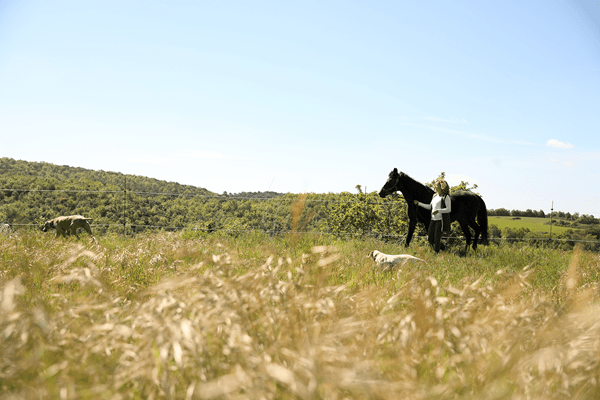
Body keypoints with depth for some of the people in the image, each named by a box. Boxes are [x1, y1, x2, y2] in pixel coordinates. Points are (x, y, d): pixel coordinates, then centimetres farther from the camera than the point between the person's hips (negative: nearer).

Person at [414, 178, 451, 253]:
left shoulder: (446, 197, -8)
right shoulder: (435, 196, 14)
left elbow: (449, 209, -13)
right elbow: (430, 207, 22)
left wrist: (438, 210, -27)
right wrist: (419, 203, 19)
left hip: (441, 220, -7)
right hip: (433, 219, 7)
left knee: (437, 238, -5)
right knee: (429, 238, 7)